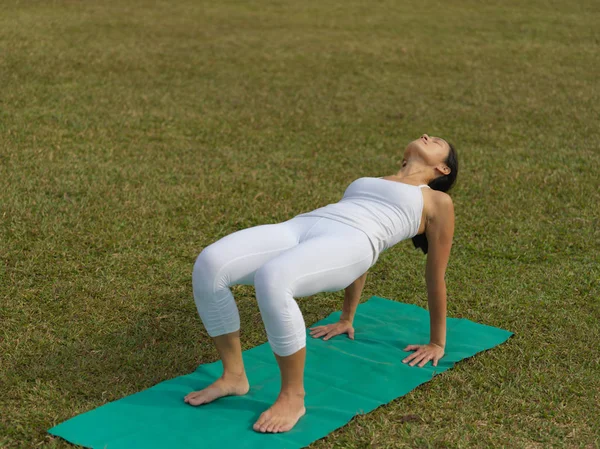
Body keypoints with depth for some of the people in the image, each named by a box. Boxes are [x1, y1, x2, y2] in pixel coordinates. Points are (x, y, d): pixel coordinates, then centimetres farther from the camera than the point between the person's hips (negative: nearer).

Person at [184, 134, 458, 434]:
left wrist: (437, 343, 22)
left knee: (271, 279, -38)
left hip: (346, 243, -6)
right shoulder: (369, 183, 38)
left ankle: (293, 397, -18)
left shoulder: (438, 201, 22)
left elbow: (436, 276, 22)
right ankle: (233, 376, -5)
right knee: (210, 264, -22)